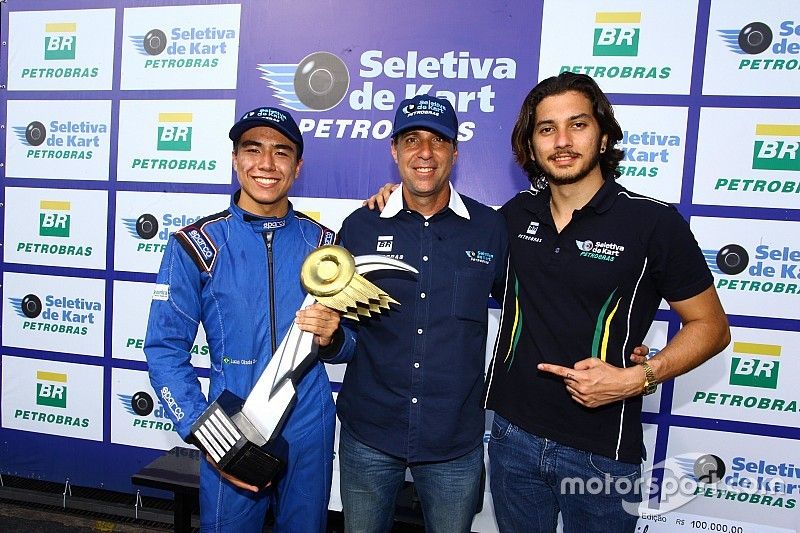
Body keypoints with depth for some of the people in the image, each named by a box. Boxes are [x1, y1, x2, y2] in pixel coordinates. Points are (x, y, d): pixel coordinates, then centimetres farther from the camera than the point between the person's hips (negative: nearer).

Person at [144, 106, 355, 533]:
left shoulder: (322, 242, -1)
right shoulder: (195, 244, -8)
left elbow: (349, 343, 6)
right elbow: (165, 350, -7)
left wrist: (332, 337, -17)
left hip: (310, 431, 3)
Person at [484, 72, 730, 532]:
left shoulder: (654, 223, -11)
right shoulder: (516, 215, 0)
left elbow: (711, 326, -4)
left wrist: (639, 378, -19)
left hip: (602, 451, -3)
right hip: (513, 434, 4)